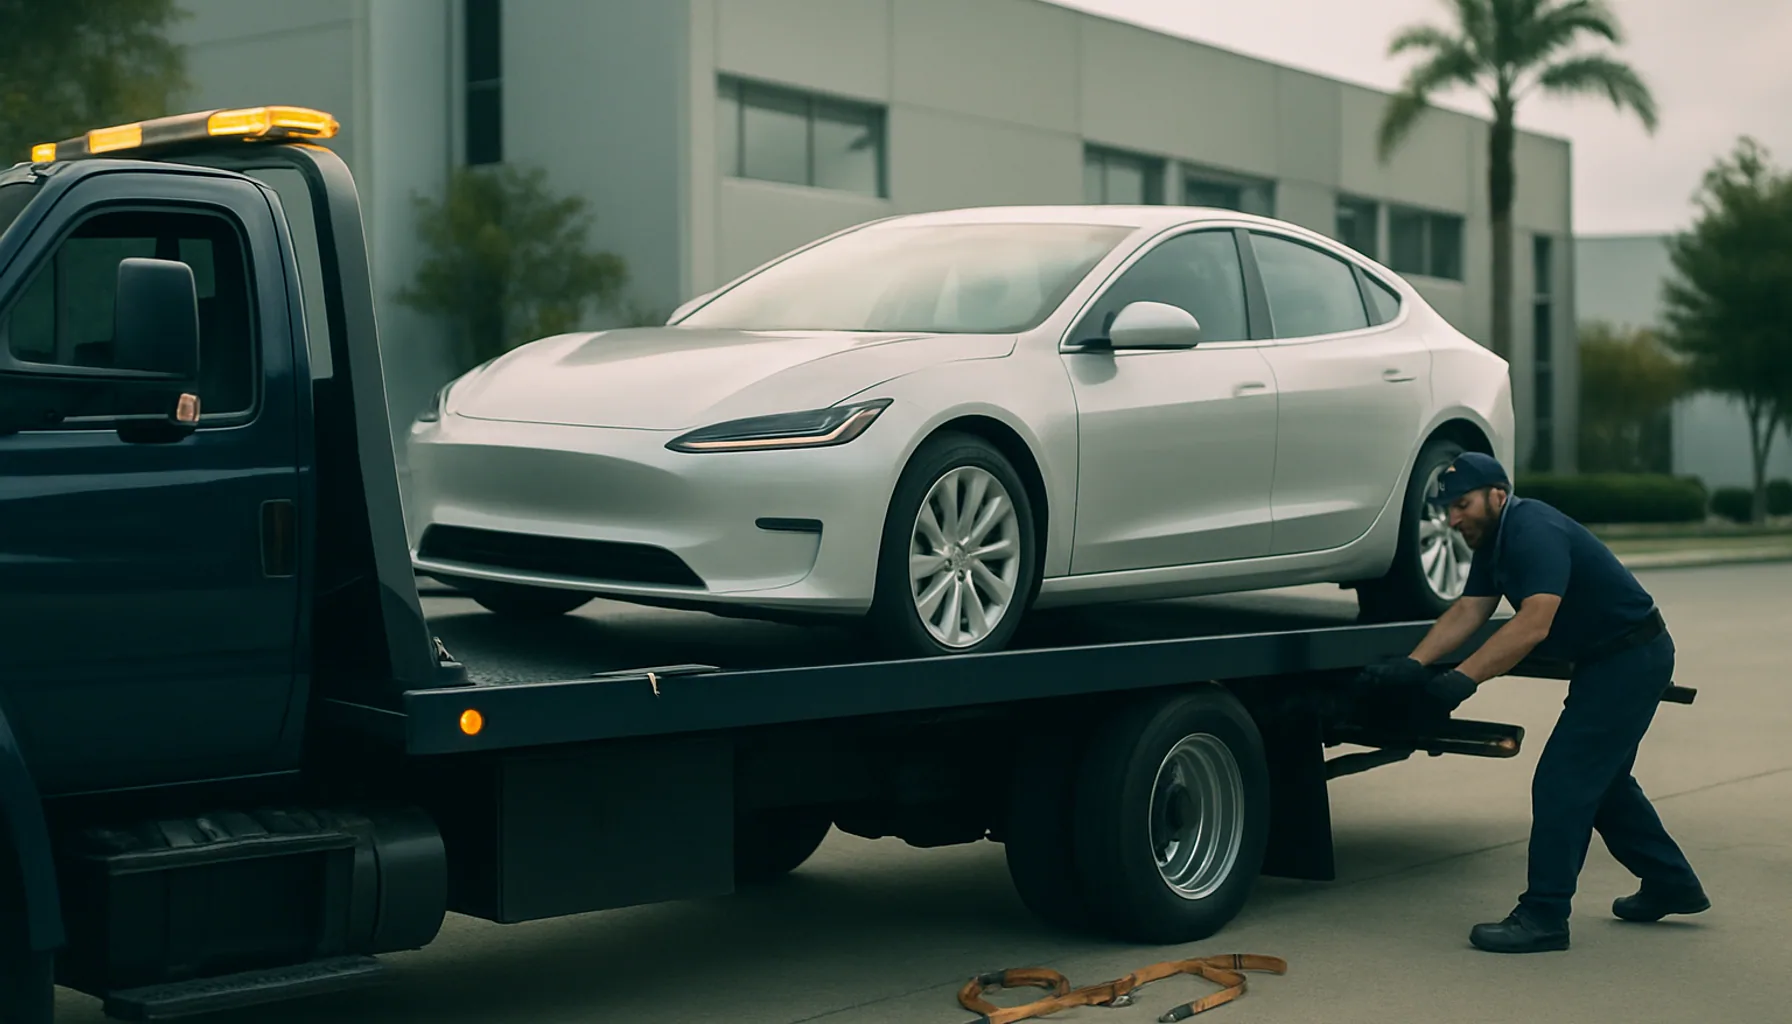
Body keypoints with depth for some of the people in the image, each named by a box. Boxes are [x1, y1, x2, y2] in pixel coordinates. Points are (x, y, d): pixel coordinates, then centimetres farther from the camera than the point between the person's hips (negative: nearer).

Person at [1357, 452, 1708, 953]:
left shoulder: (1535, 532, -25)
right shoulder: (1494, 540, 7)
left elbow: (1533, 625, -35)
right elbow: (1467, 612, 2)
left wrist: (1463, 679, -38)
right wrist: (1413, 665, -11)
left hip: (1630, 661, -11)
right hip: (1607, 661, 11)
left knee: (1562, 780, -12)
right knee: (1603, 779, 22)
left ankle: (1543, 917, -8)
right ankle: (1670, 885, 36)